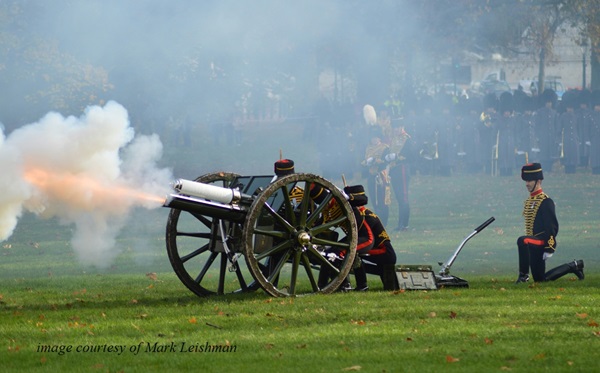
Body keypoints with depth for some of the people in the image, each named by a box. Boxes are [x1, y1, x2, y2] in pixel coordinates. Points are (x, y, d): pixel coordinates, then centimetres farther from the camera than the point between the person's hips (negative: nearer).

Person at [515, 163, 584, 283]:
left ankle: (523, 274, -26)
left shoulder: (545, 201, -12)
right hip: (533, 246, 9)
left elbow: (552, 226, -16)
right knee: (540, 279, 12)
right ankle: (574, 266, 26)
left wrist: (550, 249, -21)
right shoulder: (528, 201, 15)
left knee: (522, 241, -38)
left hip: (541, 242, -9)